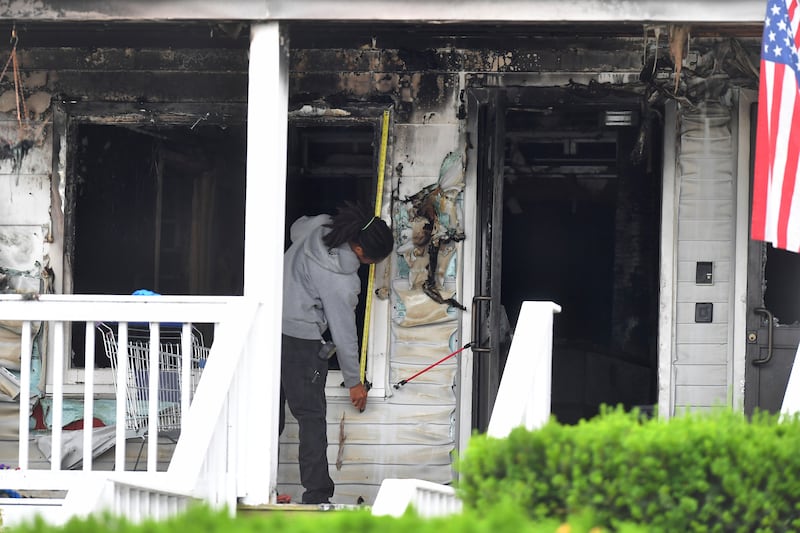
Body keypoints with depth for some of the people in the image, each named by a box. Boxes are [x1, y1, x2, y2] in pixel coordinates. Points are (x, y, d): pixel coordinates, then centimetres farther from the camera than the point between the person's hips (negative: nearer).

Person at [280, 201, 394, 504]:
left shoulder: (317, 228, -2)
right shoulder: (341, 282, -21)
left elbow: (295, 228, 24)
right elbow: (344, 332, -11)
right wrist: (354, 382, 1)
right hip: (300, 340, -8)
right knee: (312, 417, -2)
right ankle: (317, 496, -3)